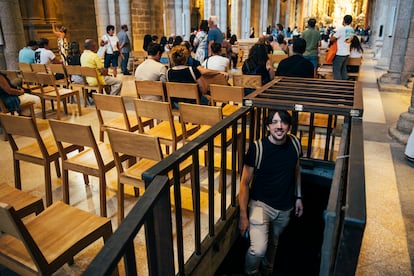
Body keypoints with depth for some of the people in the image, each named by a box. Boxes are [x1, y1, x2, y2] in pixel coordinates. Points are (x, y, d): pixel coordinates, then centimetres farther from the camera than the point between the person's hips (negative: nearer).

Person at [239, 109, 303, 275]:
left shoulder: (295, 143, -9)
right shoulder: (257, 148, -23)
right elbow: (245, 183, -16)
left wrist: (298, 197, 12)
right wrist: (243, 216, -16)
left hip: (285, 208, 5)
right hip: (261, 204, -4)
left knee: (273, 243, 24)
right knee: (259, 249, -18)